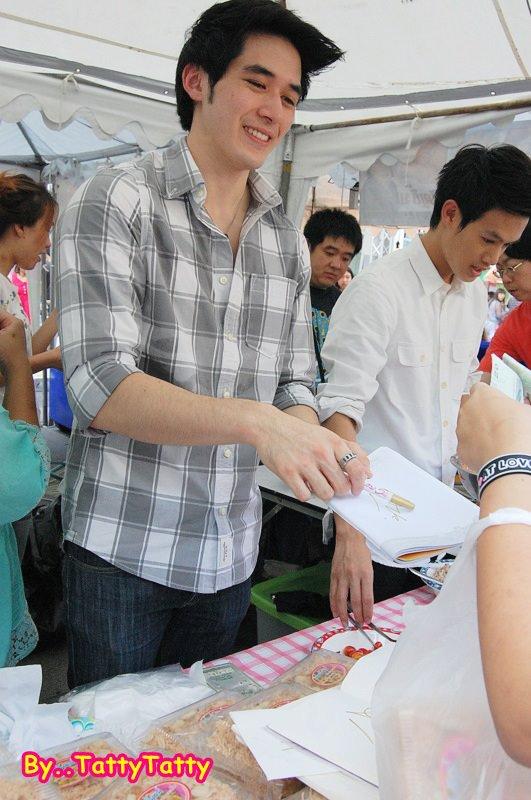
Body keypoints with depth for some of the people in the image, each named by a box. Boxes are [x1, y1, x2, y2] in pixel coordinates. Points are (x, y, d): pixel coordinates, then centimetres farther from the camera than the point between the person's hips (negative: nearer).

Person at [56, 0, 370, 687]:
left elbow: (293, 385, 7)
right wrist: (253, 421, -36)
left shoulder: (288, 244, 5)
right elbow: (100, 385, -22)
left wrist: (327, 461, -15)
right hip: (120, 551, -4)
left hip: (230, 555, 5)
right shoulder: (115, 202, -11)